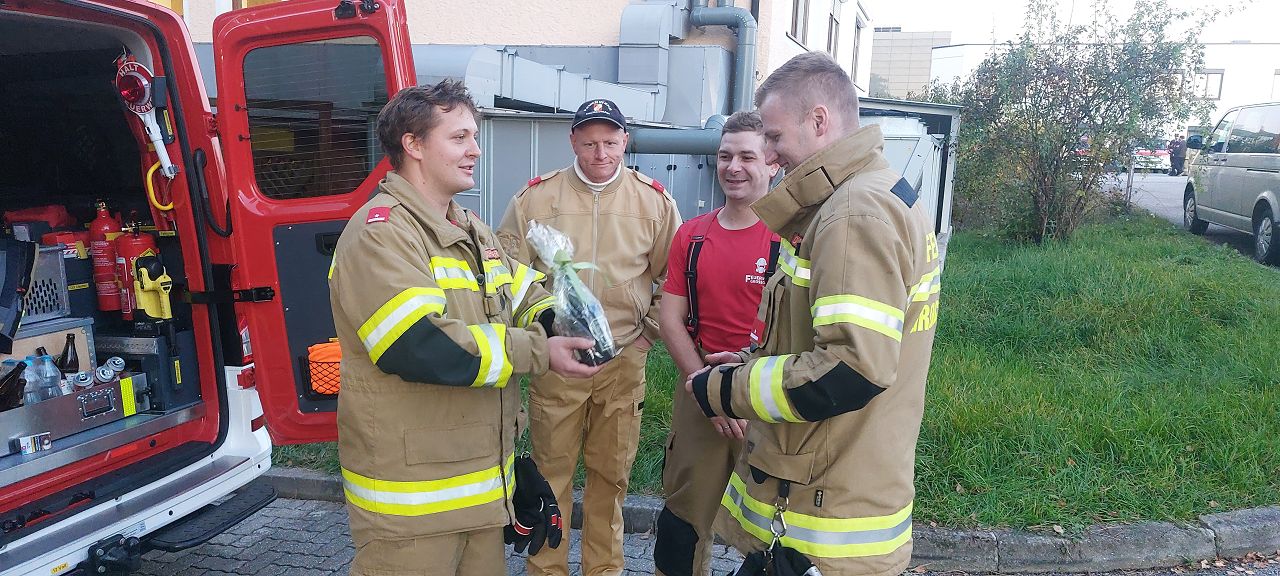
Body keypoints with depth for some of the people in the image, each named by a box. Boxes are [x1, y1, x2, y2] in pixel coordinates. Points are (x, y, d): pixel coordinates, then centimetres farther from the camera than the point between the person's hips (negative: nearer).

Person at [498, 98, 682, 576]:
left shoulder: (654, 200, 1)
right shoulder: (536, 196, -1)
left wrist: (648, 334, 5)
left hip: (624, 361, 1)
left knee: (610, 474, 12)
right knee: (551, 470, 8)